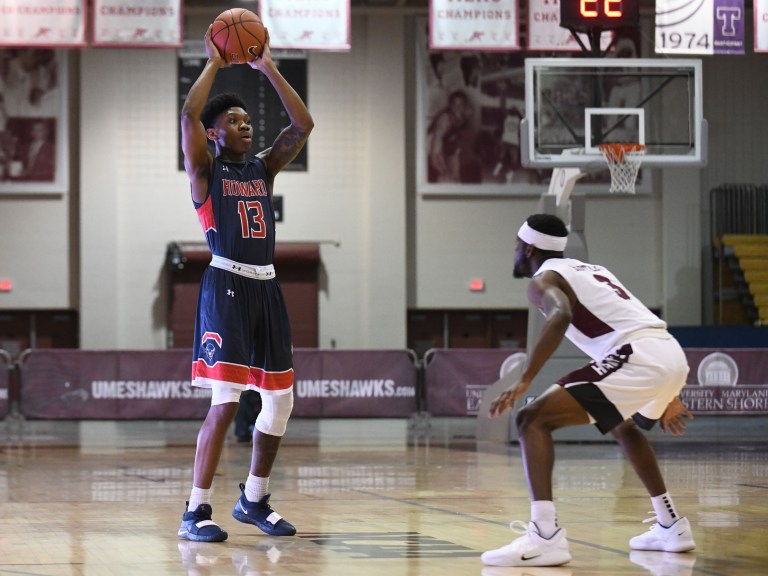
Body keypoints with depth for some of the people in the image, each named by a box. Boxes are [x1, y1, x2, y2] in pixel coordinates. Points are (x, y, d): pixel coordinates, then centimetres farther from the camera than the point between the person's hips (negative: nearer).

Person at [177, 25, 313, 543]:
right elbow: (189, 116, -17)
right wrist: (215, 64, -6)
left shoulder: (264, 168, 16)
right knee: (227, 400, -14)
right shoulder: (205, 170, 1)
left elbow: (304, 125, 8)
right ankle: (196, 511, -8)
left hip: (266, 288, 7)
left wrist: (269, 68, 7)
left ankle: (255, 500, 23)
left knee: (281, 400, 8)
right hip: (226, 285, -7)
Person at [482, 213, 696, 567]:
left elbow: (561, 316, -19)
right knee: (624, 427, 39)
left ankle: (545, 537, -23)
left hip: (638, 358, -9)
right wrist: (666, 398, 42)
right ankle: (671, 526, 41)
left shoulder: (544, 279, 5)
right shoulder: (590, 270, 31)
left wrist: (524, 381, -23)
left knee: (532, 420, -8)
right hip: (672, 352, 9)